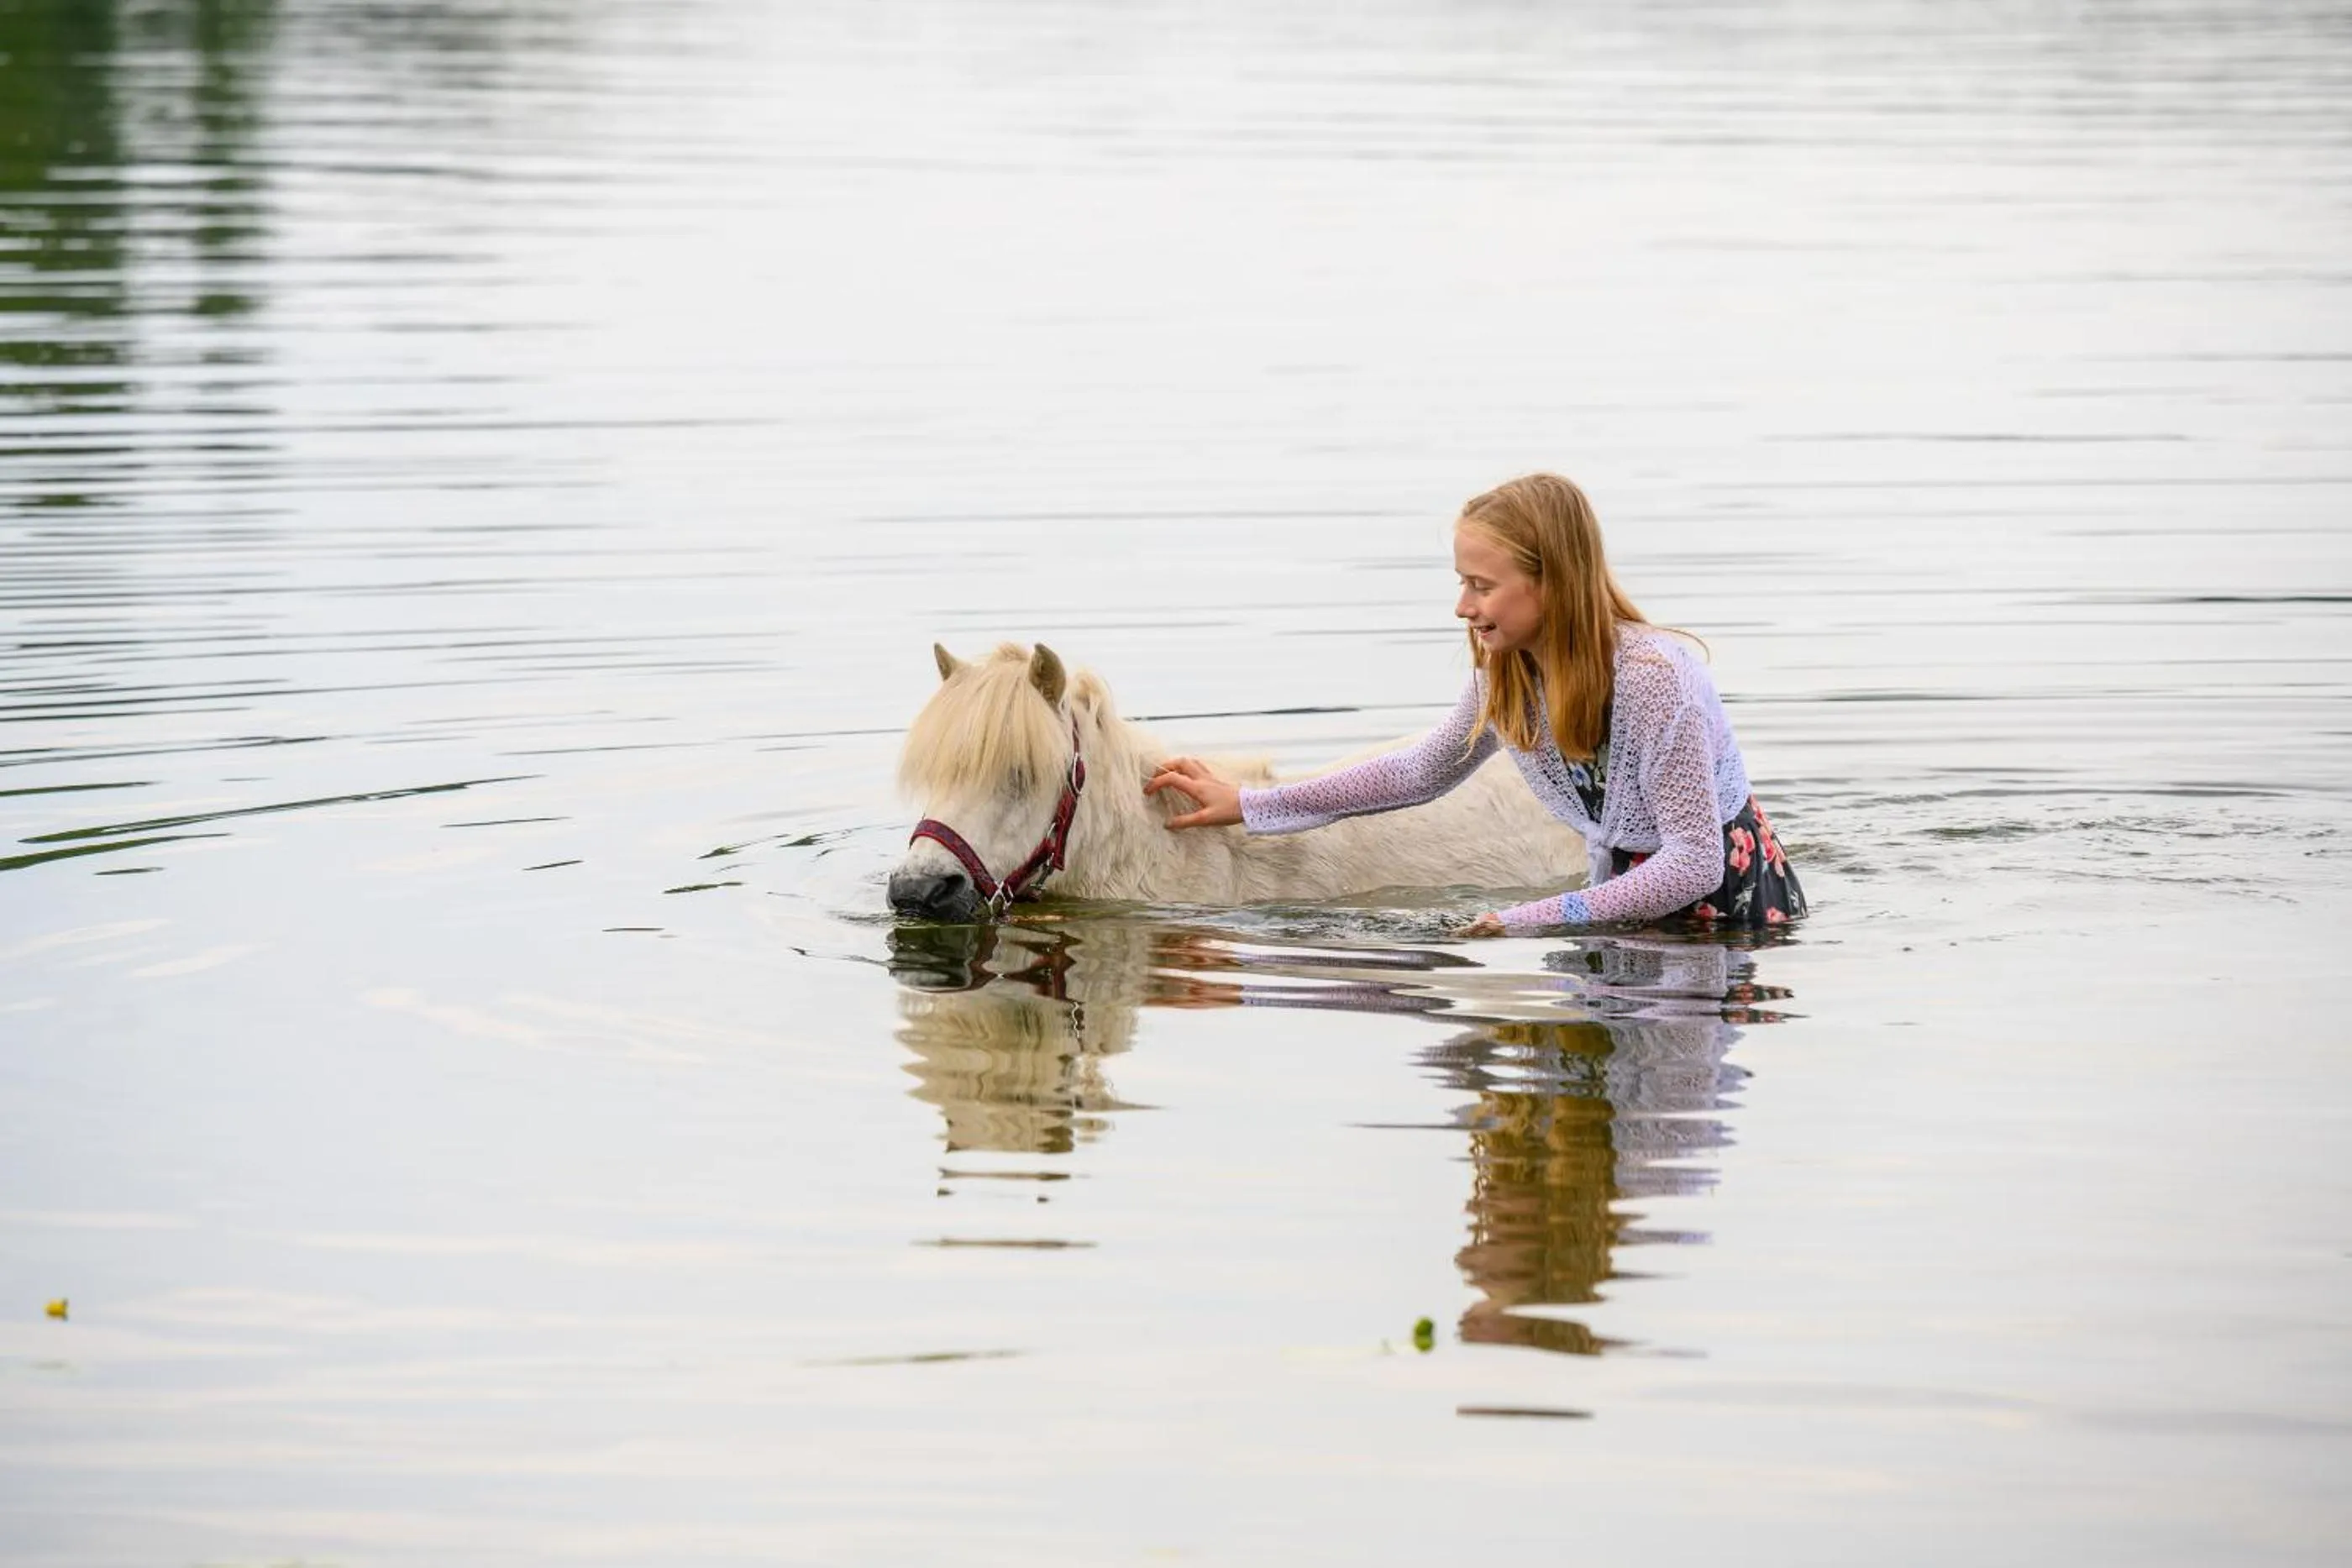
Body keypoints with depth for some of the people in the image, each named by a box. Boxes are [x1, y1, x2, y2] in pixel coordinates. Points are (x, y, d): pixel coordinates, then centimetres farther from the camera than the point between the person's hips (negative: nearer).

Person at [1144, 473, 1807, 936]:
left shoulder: (1653, 678, -31)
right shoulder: (1504, 669, -8)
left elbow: (1694, 863, -29)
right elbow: (1425, 770, 10)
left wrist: (1544, 918, -32)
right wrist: (1246, 806, 7)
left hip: (1727, 896, -7)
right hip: (1632, 888, 7)